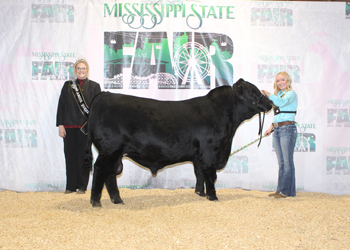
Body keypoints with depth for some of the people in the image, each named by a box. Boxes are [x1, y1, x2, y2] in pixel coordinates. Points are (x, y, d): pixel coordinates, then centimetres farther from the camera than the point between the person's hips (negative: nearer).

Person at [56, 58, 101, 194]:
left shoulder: (94, 86, 7)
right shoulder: (68, 86, 13)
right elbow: (61, 105, 9)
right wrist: (60, 125, 1)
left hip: (85, 127, -2)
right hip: (69, 127, 2)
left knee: (83, 155, 1)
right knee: (70, 156, 3)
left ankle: (82, 186, 9)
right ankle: (71, 186, 11)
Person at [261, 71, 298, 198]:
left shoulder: (291, 94, -4)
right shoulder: (278, 95, 20)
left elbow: (282, 102, -26)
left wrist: (267, 93, -30)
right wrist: (271, 127, 13)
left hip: (288, 129, -8)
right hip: (277, 130, 8)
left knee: (287, 161, -6)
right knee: (281, 162, 9)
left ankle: (286, 190, -3)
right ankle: (281, 190, 13)